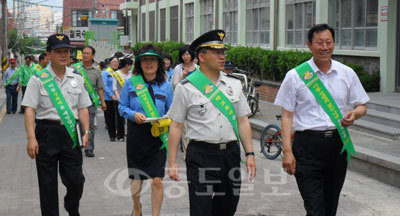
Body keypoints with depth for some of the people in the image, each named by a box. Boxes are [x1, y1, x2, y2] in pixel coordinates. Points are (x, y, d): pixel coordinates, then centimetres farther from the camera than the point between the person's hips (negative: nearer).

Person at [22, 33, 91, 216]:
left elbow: (82, 109, 13)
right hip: (46, 132, -3)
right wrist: (31, 138, -16)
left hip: (70, 133, 3)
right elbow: (30, 110, -7)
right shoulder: (38, 80, -2)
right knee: (47, 184, 4)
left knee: (76, 180, 3)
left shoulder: (77, 79, 11)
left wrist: (86, 132, 0)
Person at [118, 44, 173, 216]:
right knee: (136, 178, 14)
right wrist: (134, 115, -14)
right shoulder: (131, 83, 1)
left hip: (158, 135, 0)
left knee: (157, 180, -8)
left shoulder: (166, 86, 4)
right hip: (136, 135, 1)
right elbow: (122, 107, 5)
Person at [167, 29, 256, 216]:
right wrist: (172, 163, -6)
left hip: (231, 153, 4)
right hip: (201, 155, -4)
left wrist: (250, 154, 6)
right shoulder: (186, 87, -2)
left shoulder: (234, 84, 11)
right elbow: (176, 126, -2)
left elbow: (243, 121, 12)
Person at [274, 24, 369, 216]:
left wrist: (354, 114, -9)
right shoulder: (295, 76, 0)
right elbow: (287, 115, -1)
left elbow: (362, 106, 16)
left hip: (338, 144, 4)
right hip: (308, 144, -3)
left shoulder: (347, 74, 9)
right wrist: (287, 151, -9)